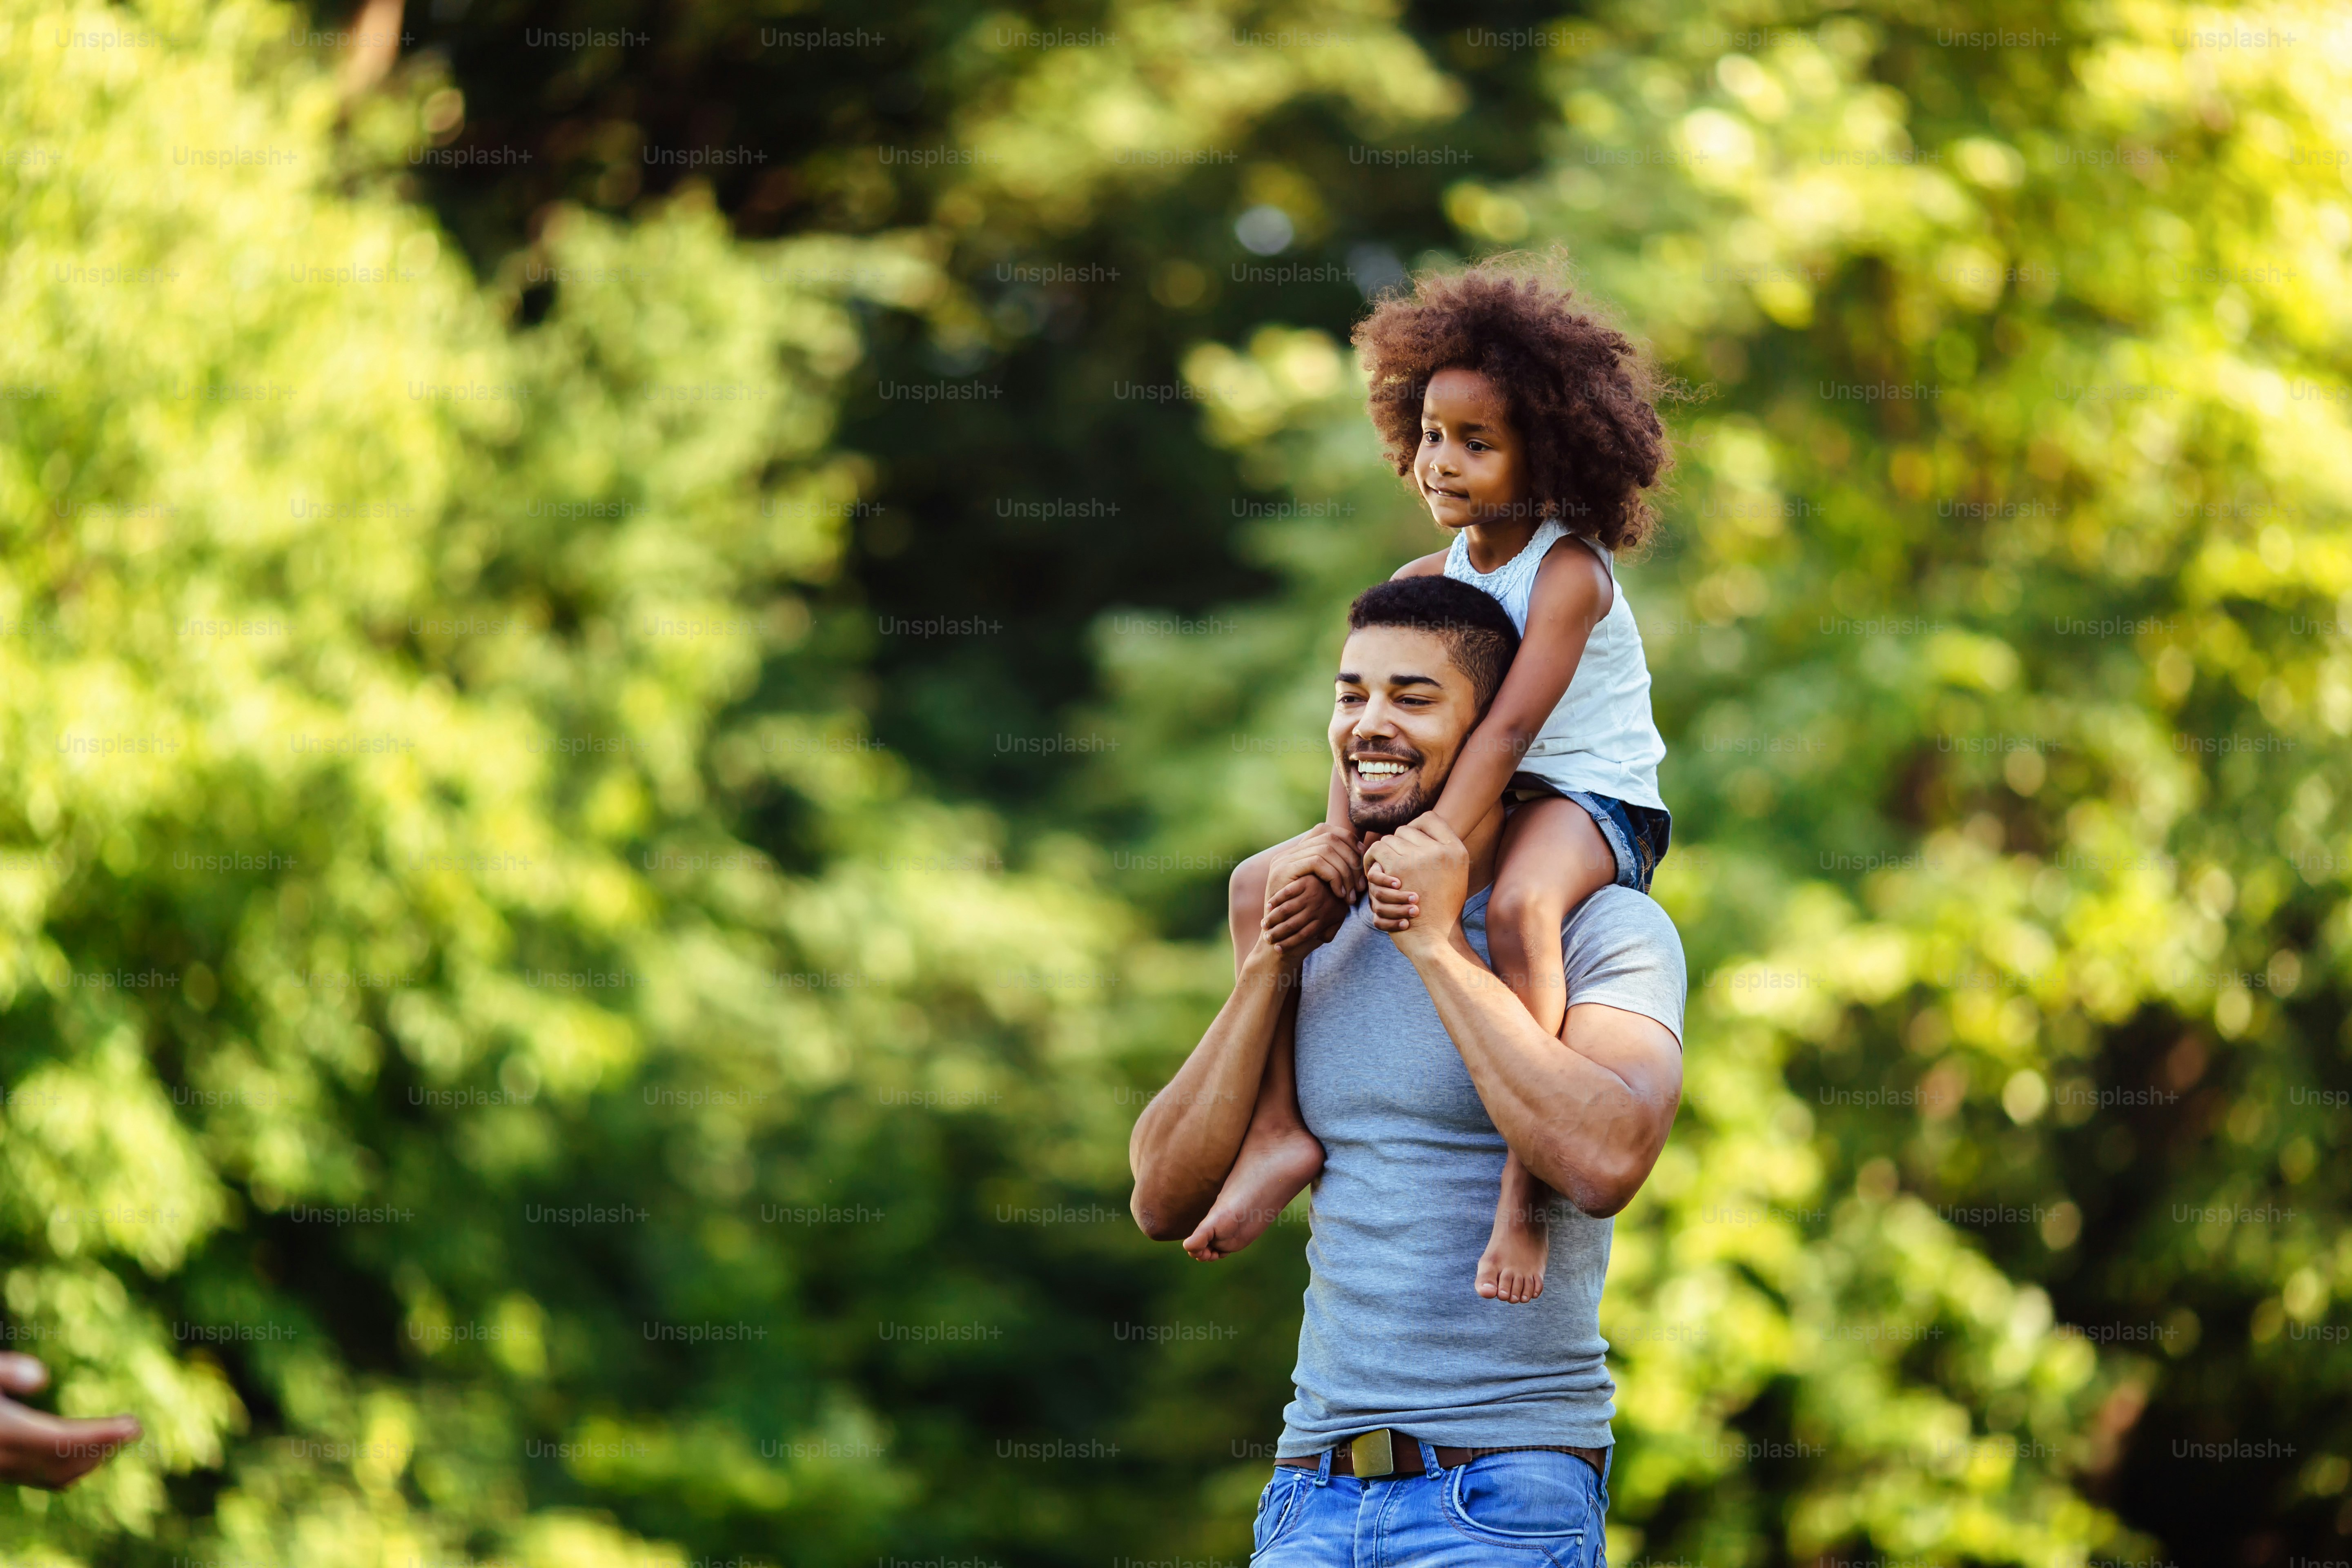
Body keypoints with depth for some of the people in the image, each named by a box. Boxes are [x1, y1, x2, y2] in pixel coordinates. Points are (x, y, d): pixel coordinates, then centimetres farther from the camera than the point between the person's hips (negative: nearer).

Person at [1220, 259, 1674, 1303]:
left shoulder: (1569, 572, -15)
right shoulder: (1424, 582, 5)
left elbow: (1507, 727, -26)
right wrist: (1338, 844, -23)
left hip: (1589, 799, -8)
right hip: (1468, 806, 8)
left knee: (1518, 907, -41)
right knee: (1260, 883, -1)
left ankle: (1526, 1184, -37)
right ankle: (1285, 1129, -5)